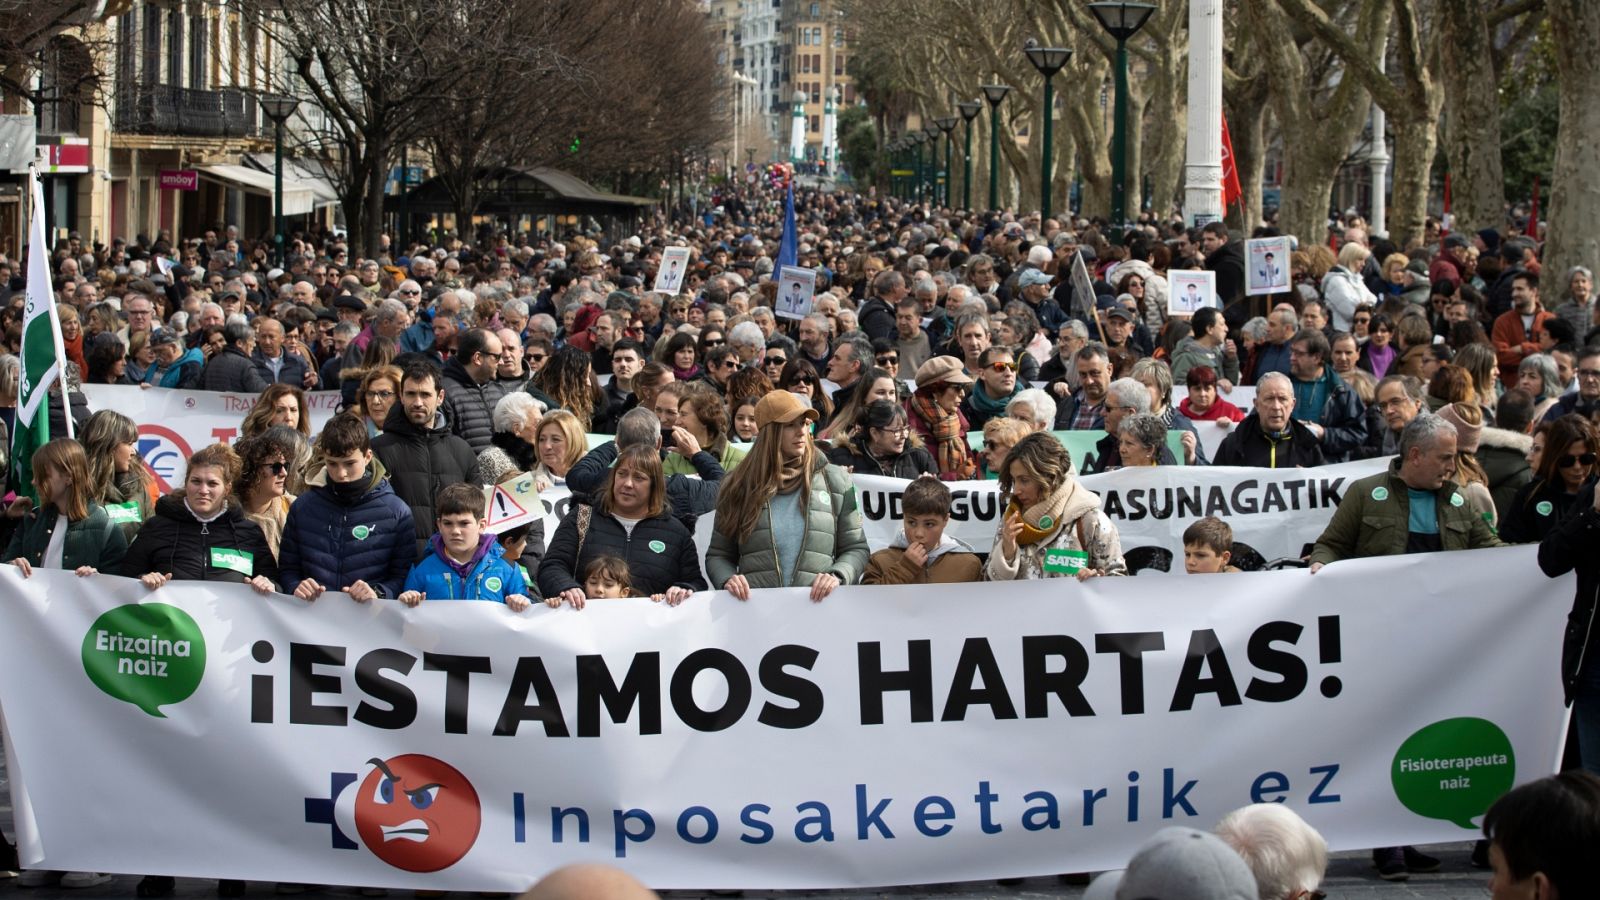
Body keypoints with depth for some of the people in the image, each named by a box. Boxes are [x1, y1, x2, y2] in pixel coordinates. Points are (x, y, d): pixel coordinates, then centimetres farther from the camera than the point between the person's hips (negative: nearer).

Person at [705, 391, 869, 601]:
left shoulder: (835, 481, 13)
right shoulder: (738, 485, 13)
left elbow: (856, 549, 15)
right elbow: (718, 555, 17)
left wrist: (836, 576, -5)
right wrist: (728, 580, -5)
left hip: (817, 605, -1)